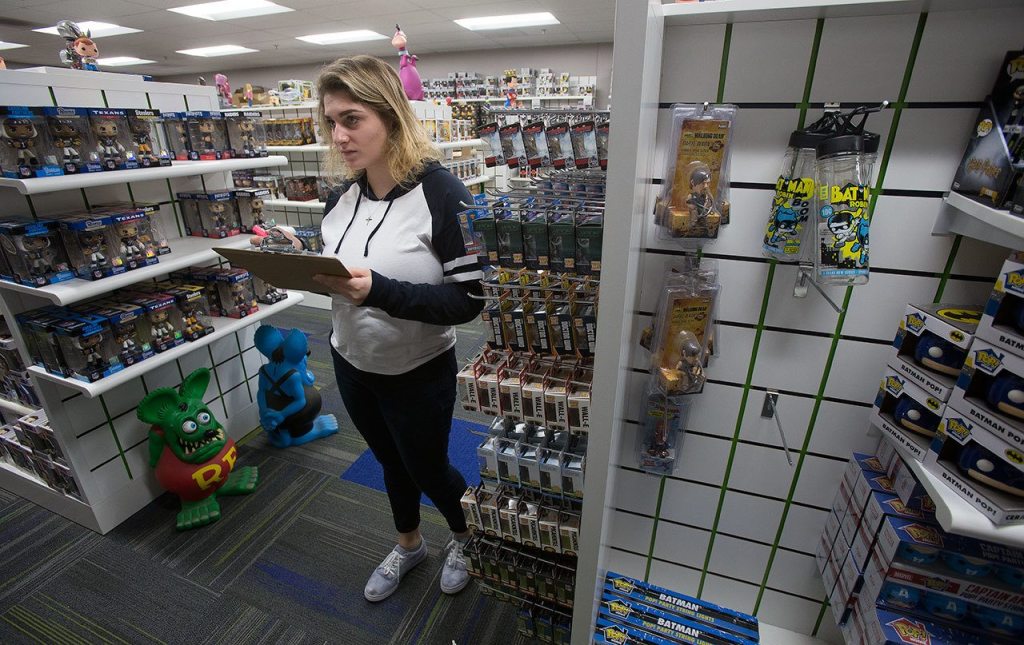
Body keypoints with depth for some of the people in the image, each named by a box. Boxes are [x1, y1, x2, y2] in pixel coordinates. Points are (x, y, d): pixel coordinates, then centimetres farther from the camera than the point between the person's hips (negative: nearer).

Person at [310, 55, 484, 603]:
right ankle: (408, 544, 54)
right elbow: (335, 275, 11)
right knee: (390, 461, 25)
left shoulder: (441, 194, -20)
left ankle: (465, 536, 49)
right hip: (351, 363, 6)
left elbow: (468, 300, -24)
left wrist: (376, 290, -33)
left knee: (427, 469, 15)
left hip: (417, 372, -6)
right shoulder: (342, 195, 0)